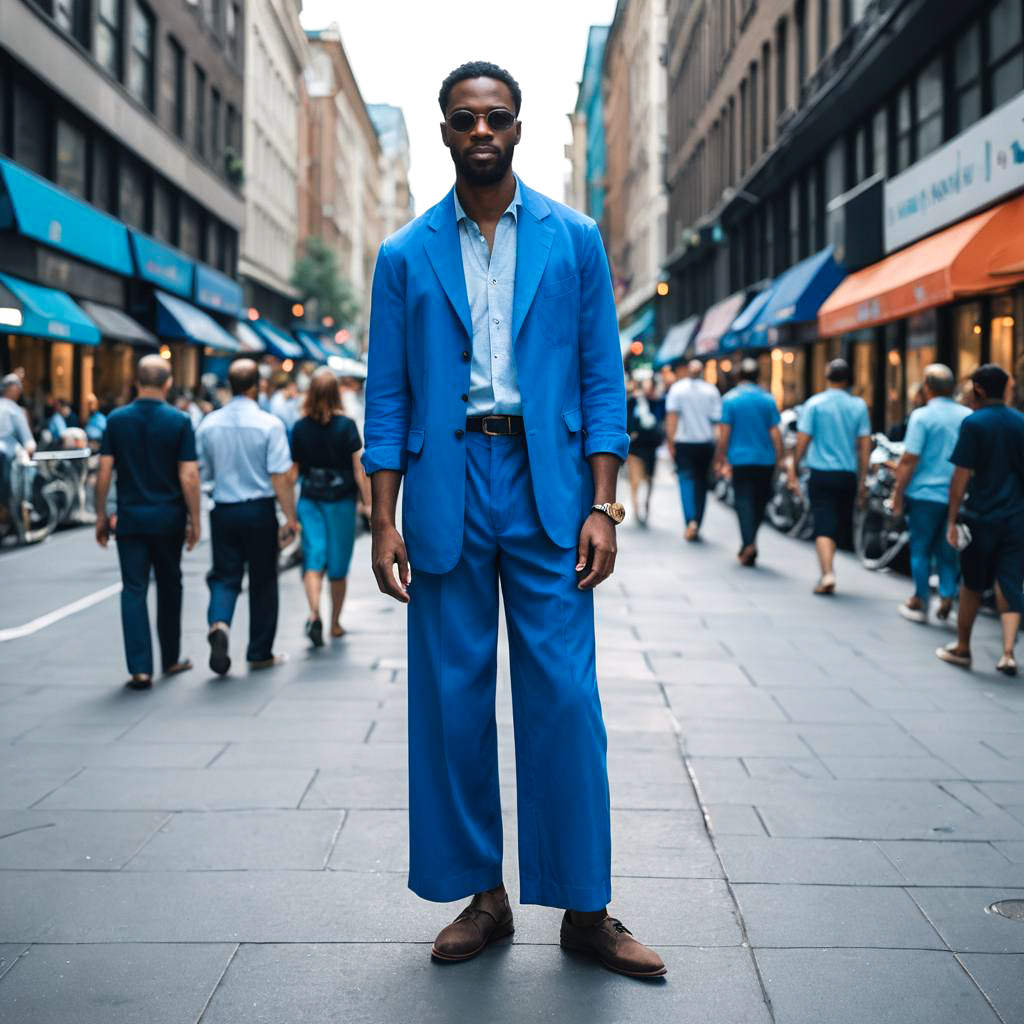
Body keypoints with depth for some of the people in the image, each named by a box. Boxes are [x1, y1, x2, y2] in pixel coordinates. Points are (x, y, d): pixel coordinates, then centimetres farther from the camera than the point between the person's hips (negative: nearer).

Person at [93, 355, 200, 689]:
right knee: (169, 587, 16)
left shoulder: (116, 420, 0)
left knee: (133, 591, 1)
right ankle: (171, 659, 27)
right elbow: (189, 476, -9)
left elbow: (104, 472, -2)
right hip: (168, 518, 0)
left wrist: (101, 516, 7)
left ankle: (140, 669, -6)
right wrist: (194, 521, -1)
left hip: (130, 517, 1)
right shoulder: (179, 421, -6)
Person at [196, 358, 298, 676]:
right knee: (263, 581, 10)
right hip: (260, 510, -2)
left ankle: (219, 623, -22)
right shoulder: (269, 424, -10)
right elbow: (281, 477, -14)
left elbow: (198, 472, 7)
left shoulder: (209, 424, 1)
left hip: (223, 511, 2)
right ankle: (260, 653, 19)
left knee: (225, 577, 9)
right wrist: (290, 517, -10)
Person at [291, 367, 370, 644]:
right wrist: (370, 506, -3)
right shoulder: (346, 426, -7)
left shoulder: (300, 428, -1)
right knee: (338, 566, 11)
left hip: (309, 500, 1)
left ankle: (314, 614, -24)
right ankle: (335, 624, 22)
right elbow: (360, 471, -9)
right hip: (341, 500, -1)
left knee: (313, 558, 0)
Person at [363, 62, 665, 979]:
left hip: (547, 486, -1)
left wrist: (602, 506, -4)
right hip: (445, 488, 1)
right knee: (452, 697, 4)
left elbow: (602, 379, 5)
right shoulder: (406, 255, 9)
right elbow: (389, 396, 8)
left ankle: (585, 907, 8)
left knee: (565, 696, -2)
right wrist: (384, 521, 0)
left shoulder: (574, 240, 8)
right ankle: (482, 896, 17)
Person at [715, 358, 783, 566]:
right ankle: (750, 540, 20)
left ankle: (748, 543, -18)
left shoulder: (730, 399, -2)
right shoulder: (768, 400, 2)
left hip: (740, 458, -2)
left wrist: (721, 459, 4)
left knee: (744, 502, -4)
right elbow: (775, 433, 0)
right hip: (765, 459, 2)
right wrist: (779, 459, 6)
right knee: (760, 502, 14)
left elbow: (724, 433, -4)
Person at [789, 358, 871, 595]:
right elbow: (865, 445, 3)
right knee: (840, 524, 15)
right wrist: (862, 480, 8)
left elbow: (803, 440, -6)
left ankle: (827, 573, -21)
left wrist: (793, 469, 3)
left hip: (821, 474, -3)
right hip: (848, 474, 3)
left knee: (824, 526, -6)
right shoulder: (858, 406, 3)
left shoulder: (813, 404, -3)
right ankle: (827, 571, 26)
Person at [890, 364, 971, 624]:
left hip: (925, 494, -4)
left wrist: (898, 493, -7)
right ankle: (947, 597, 4)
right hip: (957, 496, 4)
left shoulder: (922, 416, -10)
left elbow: (909, 460, -14)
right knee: (947, 550, 15)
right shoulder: (968, 417, 4)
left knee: (920, 549, 8)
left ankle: (920, 601, 13)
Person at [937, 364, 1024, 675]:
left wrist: (951, 520, -6)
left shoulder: (973, 423, -9)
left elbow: (962, 475, -11)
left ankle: (962, 648, 23)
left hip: (982, 517, -3)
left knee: (973, 585, 11)